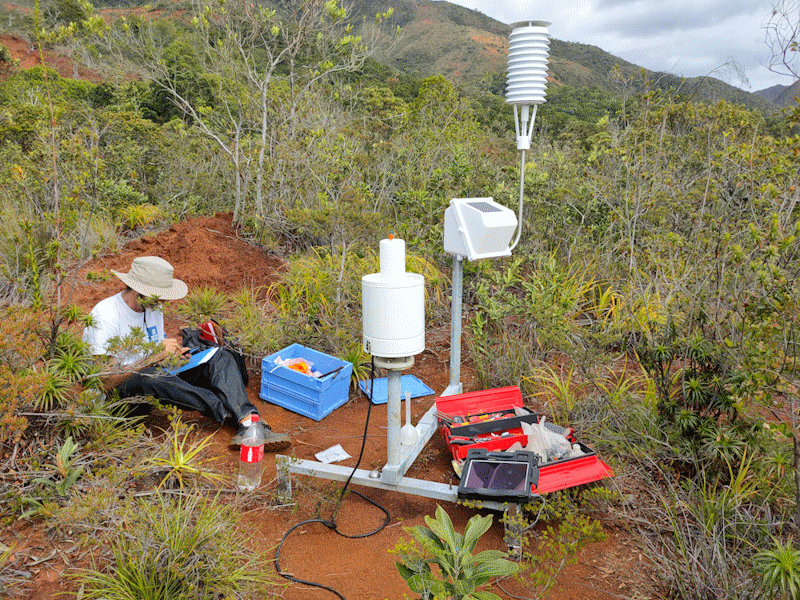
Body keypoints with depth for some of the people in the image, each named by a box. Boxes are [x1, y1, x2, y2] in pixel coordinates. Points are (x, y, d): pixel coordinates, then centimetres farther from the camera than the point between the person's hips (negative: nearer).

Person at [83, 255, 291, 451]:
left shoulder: (153, 309, 11)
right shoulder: (104, 316, -15)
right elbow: (107, 381, -21)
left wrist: (172, 354, -4)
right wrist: (156, 357, -21)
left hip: (155, 377, 7)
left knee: (220, 356, -15)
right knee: (151, 377, -43)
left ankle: (249, 424, -38)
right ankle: (231, 412, -36)